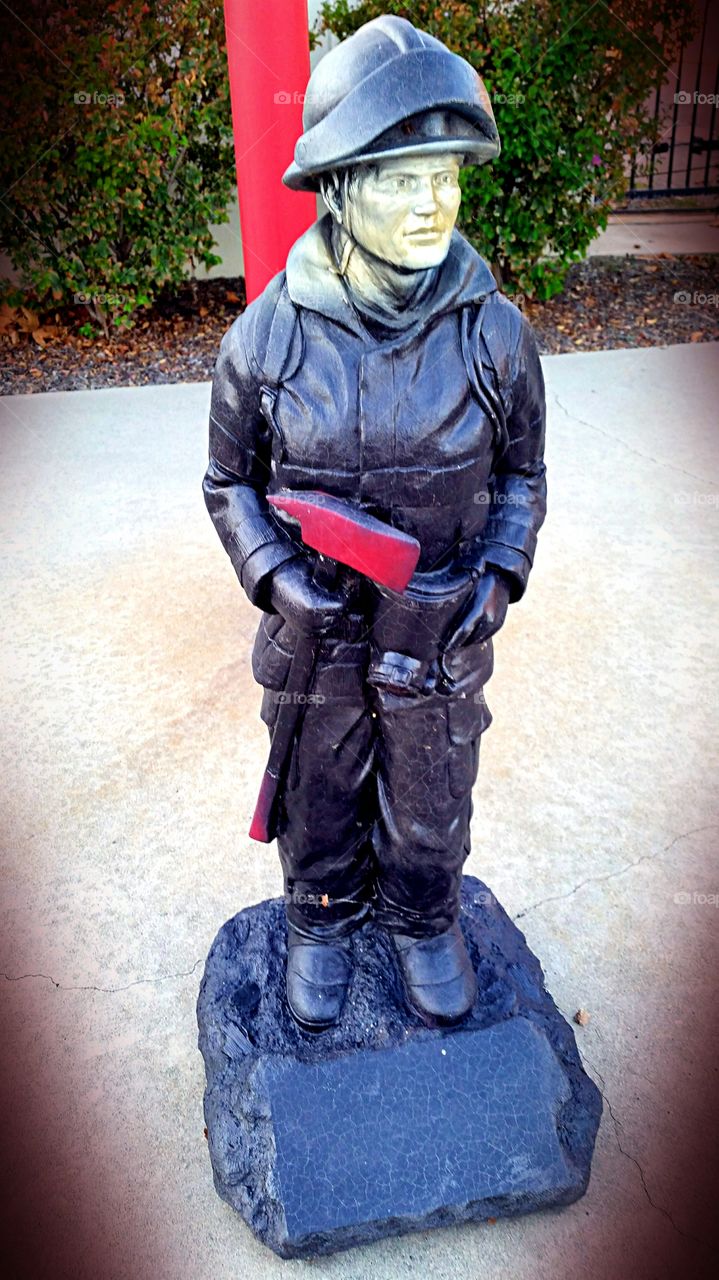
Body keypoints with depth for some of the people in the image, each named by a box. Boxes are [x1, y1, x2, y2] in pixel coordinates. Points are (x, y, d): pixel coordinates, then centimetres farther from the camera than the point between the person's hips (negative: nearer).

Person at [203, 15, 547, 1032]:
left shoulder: (494, 331, -12)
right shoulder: (266, 339, -15)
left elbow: (521, 471, 2)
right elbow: (230, 481, -1)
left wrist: (501, 574, -13)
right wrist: (273, 576, -16)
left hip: (443, 638, 1)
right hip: (313, 632, 0)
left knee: (431, 814, 21)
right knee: (317, 805, 22)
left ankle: (423, 921, 52)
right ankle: (323, 922, 52)